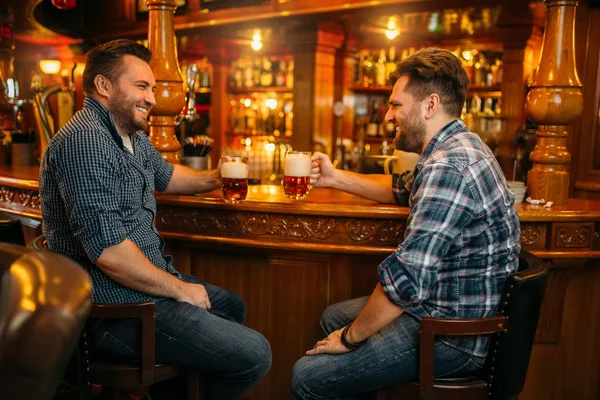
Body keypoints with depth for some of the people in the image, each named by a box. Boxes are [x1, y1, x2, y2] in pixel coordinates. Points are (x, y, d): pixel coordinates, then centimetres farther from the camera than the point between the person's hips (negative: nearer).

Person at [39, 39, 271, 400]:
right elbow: (108, 251, -28)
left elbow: (164, 174, 32)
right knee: (254, 355, -13)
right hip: (113, 309, -11)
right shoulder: (85, 140, -22)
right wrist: (180, 289, -15)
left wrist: (213, 178, 13)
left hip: (149, 281, 11)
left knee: (232, 307, 26)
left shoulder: (134, 137, 10)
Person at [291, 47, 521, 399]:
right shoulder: (460, 147, 8)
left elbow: (406, 279, -31)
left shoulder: (447, 168, -27)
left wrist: (350, 337, -16)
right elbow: (401, 189, 26)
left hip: (454, 338, -11)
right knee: (333, 316, 22)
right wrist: (335, 178, 18)